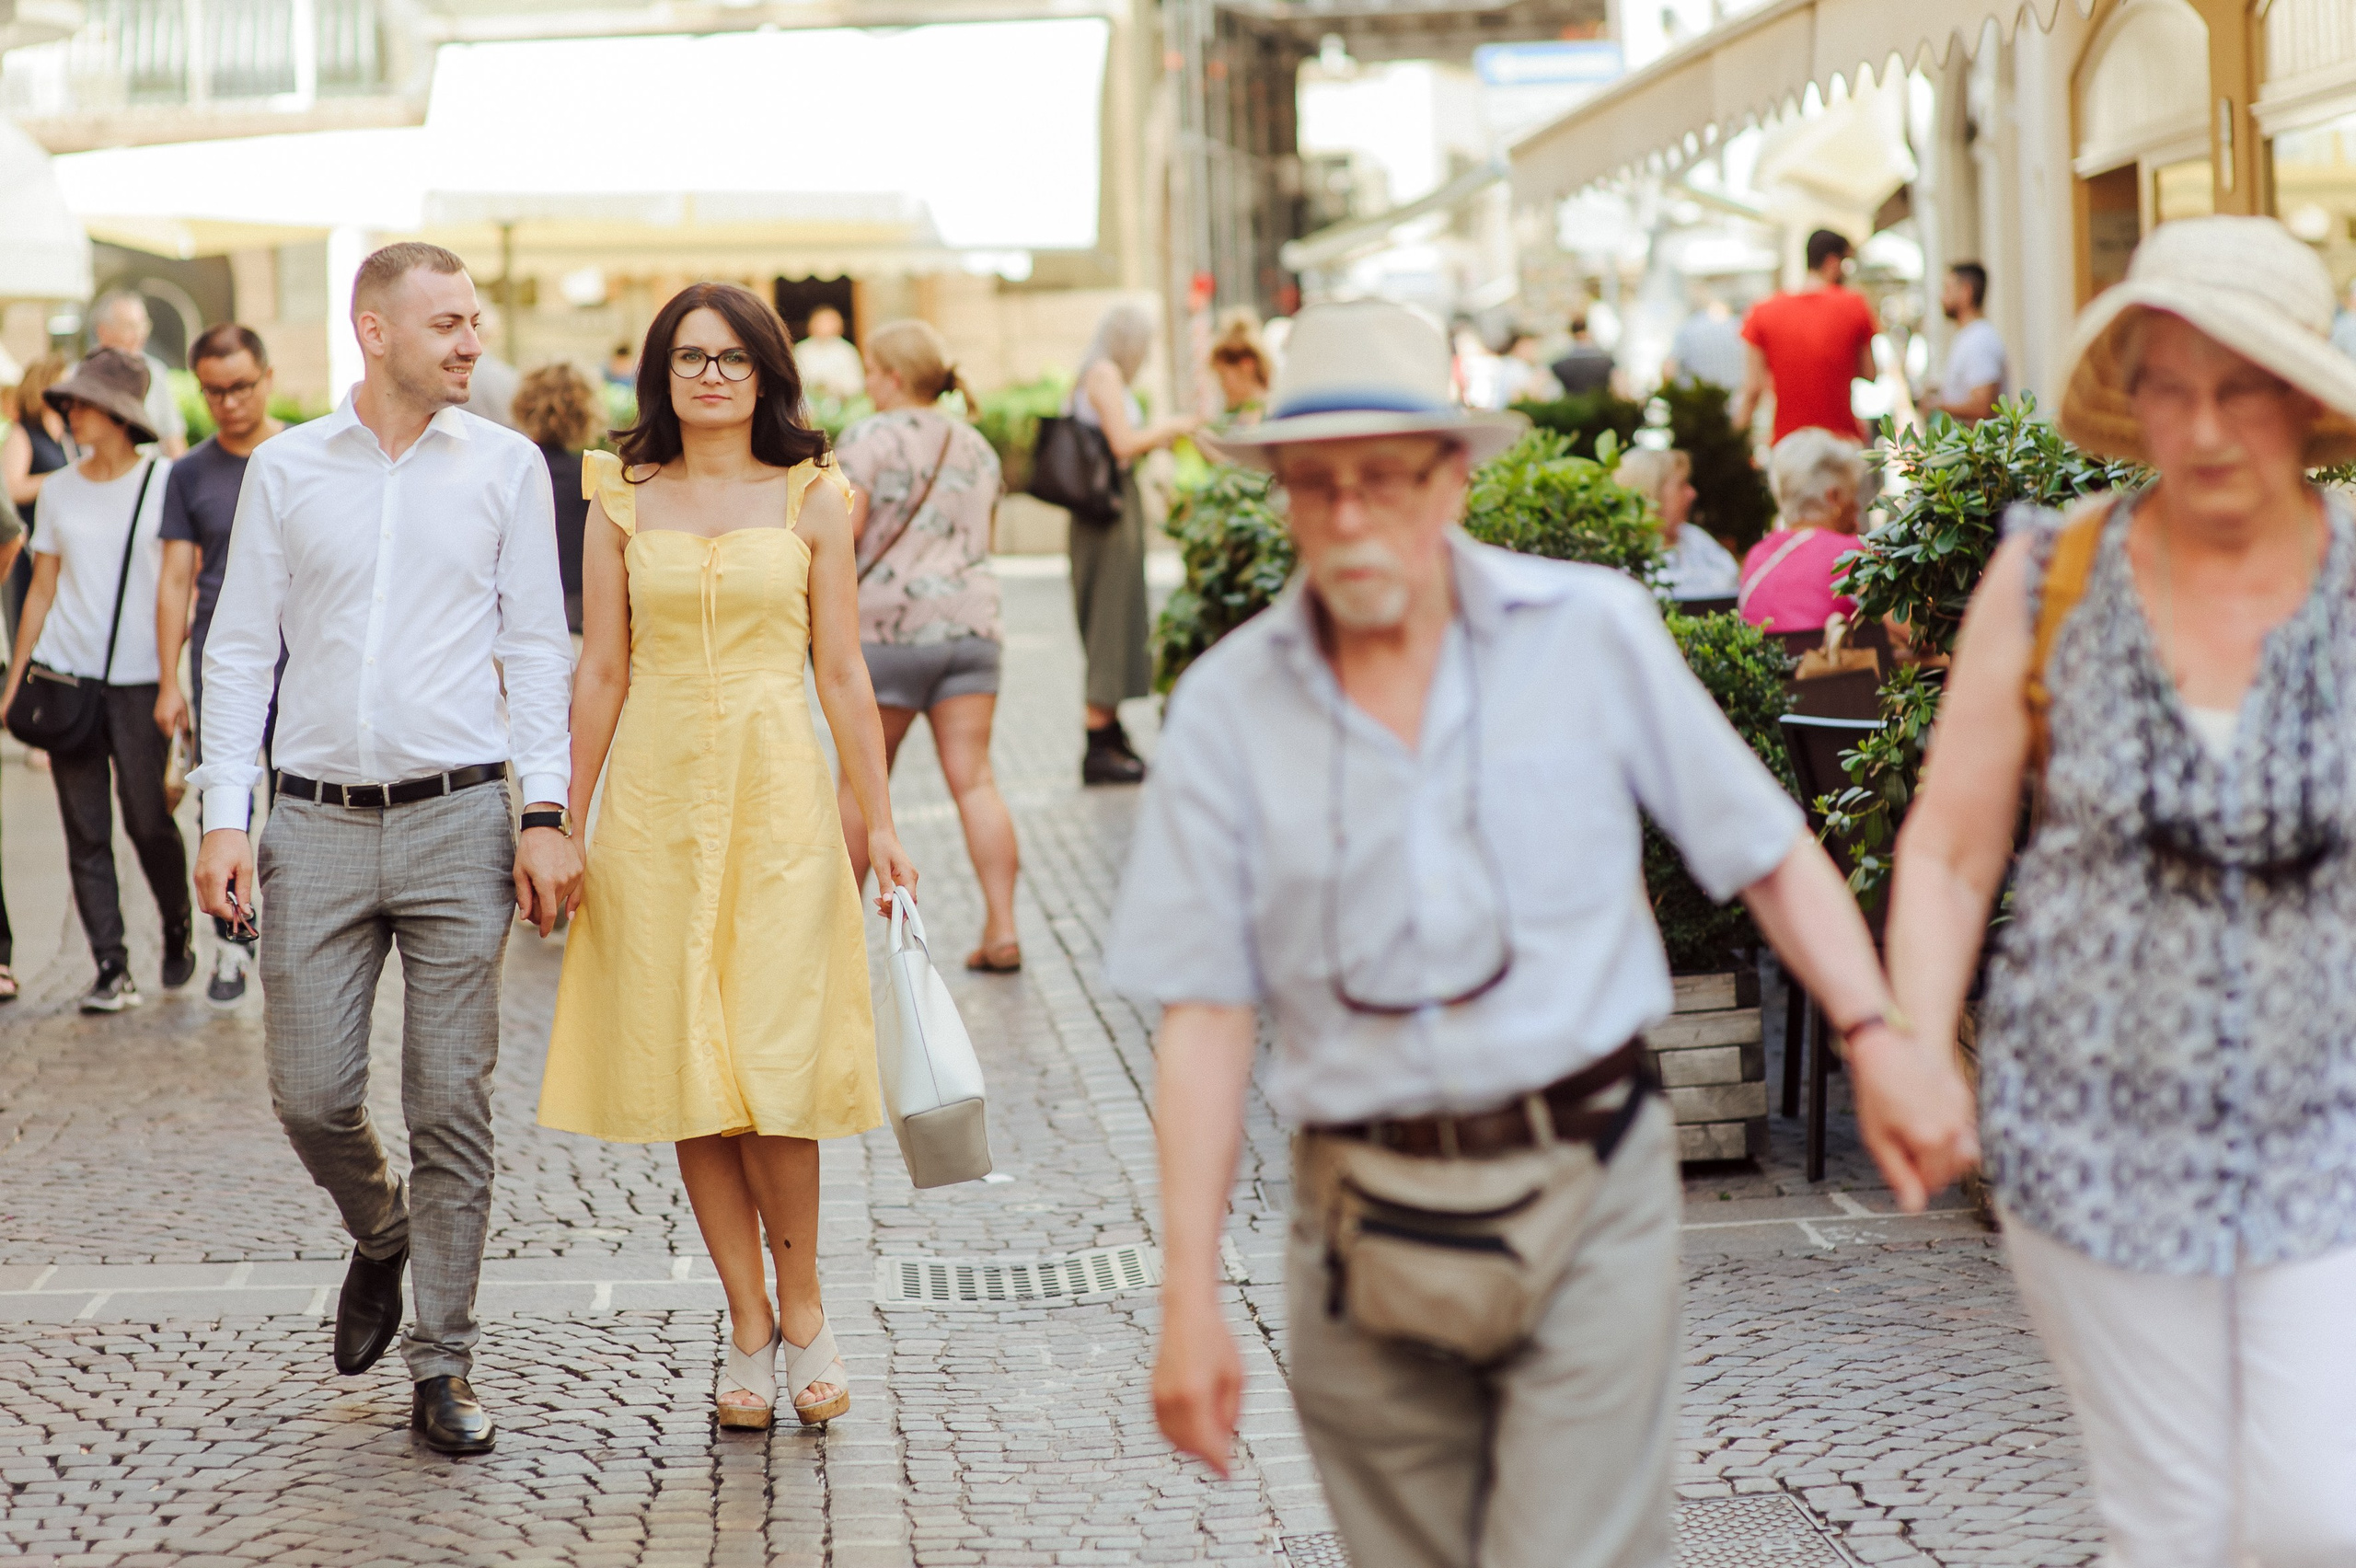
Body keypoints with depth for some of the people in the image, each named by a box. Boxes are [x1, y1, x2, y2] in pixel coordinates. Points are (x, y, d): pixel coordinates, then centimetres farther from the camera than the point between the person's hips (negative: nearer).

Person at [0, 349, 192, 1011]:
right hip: (67, 674, 3)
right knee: (86, 831, 1)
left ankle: (178, 931, 24)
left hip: (139, 678, -3)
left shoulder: (164, 480, -2)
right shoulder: (58, 490, 9)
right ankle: (111, 968, 5)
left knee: (148, 821, -2)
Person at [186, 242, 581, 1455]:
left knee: (450, 1104, -1)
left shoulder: (505, 465, 4)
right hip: (316, 822, 1)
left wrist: (546, 815, -4)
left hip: (456, 819, -1)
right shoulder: (285, 469, 5)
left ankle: (442, 1366, 11)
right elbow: (239, 648, 7)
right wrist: (223, 817, -1)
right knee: (310, 1095, 1)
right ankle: (382, 1236, 33)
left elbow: (537, 645, 5)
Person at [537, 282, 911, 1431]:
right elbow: (601, 671, 8)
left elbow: (842, 673, 4)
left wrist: (880, 822, 1)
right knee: (684, 1071, 1)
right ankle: (749, 1328, 11)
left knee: (773, 1061, -8)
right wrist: (562, 824, 6)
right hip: (657, 798, 2)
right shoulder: (623, 501, 7)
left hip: (776, 795, -2)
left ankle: (802, 1310, 10)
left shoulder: (812, 499, 4)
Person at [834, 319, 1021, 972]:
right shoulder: (977, 447, 16)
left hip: (887, 625, -5)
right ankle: (1002, 930, -8)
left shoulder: (871, 436, -6)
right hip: (971, 623, 5)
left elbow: (841, 527, -15)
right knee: (974, 779, 0)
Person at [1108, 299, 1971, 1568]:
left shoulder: (1588, 631, -1)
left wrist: (1875, 1037, -9)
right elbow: (1205, 1016, -1)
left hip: (1587, 1197, -2)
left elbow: (1766, 852, 5)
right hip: (1366, 1225, 2)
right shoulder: (1229, 705, 1)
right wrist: (1189, 1296, -4)